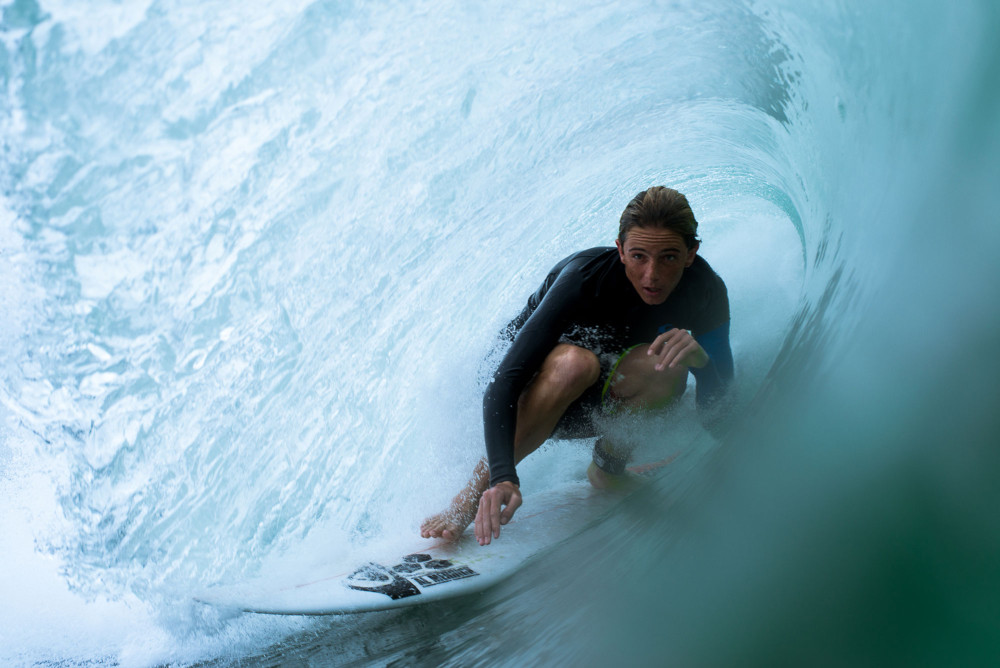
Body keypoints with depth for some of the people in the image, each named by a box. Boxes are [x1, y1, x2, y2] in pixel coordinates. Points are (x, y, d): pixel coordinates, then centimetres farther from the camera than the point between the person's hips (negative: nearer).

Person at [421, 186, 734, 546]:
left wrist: (700, 360, -39)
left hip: (607, 402, 3)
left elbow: (712, 414, -17)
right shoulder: (585, 276, -32)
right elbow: (503, 384, -39)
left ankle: (610, 457, -4)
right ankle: (471, 495, -29)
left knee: (664, 364, -30)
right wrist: (503, 477, -53)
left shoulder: (704, 290, -19)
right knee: (575, 362, -39)